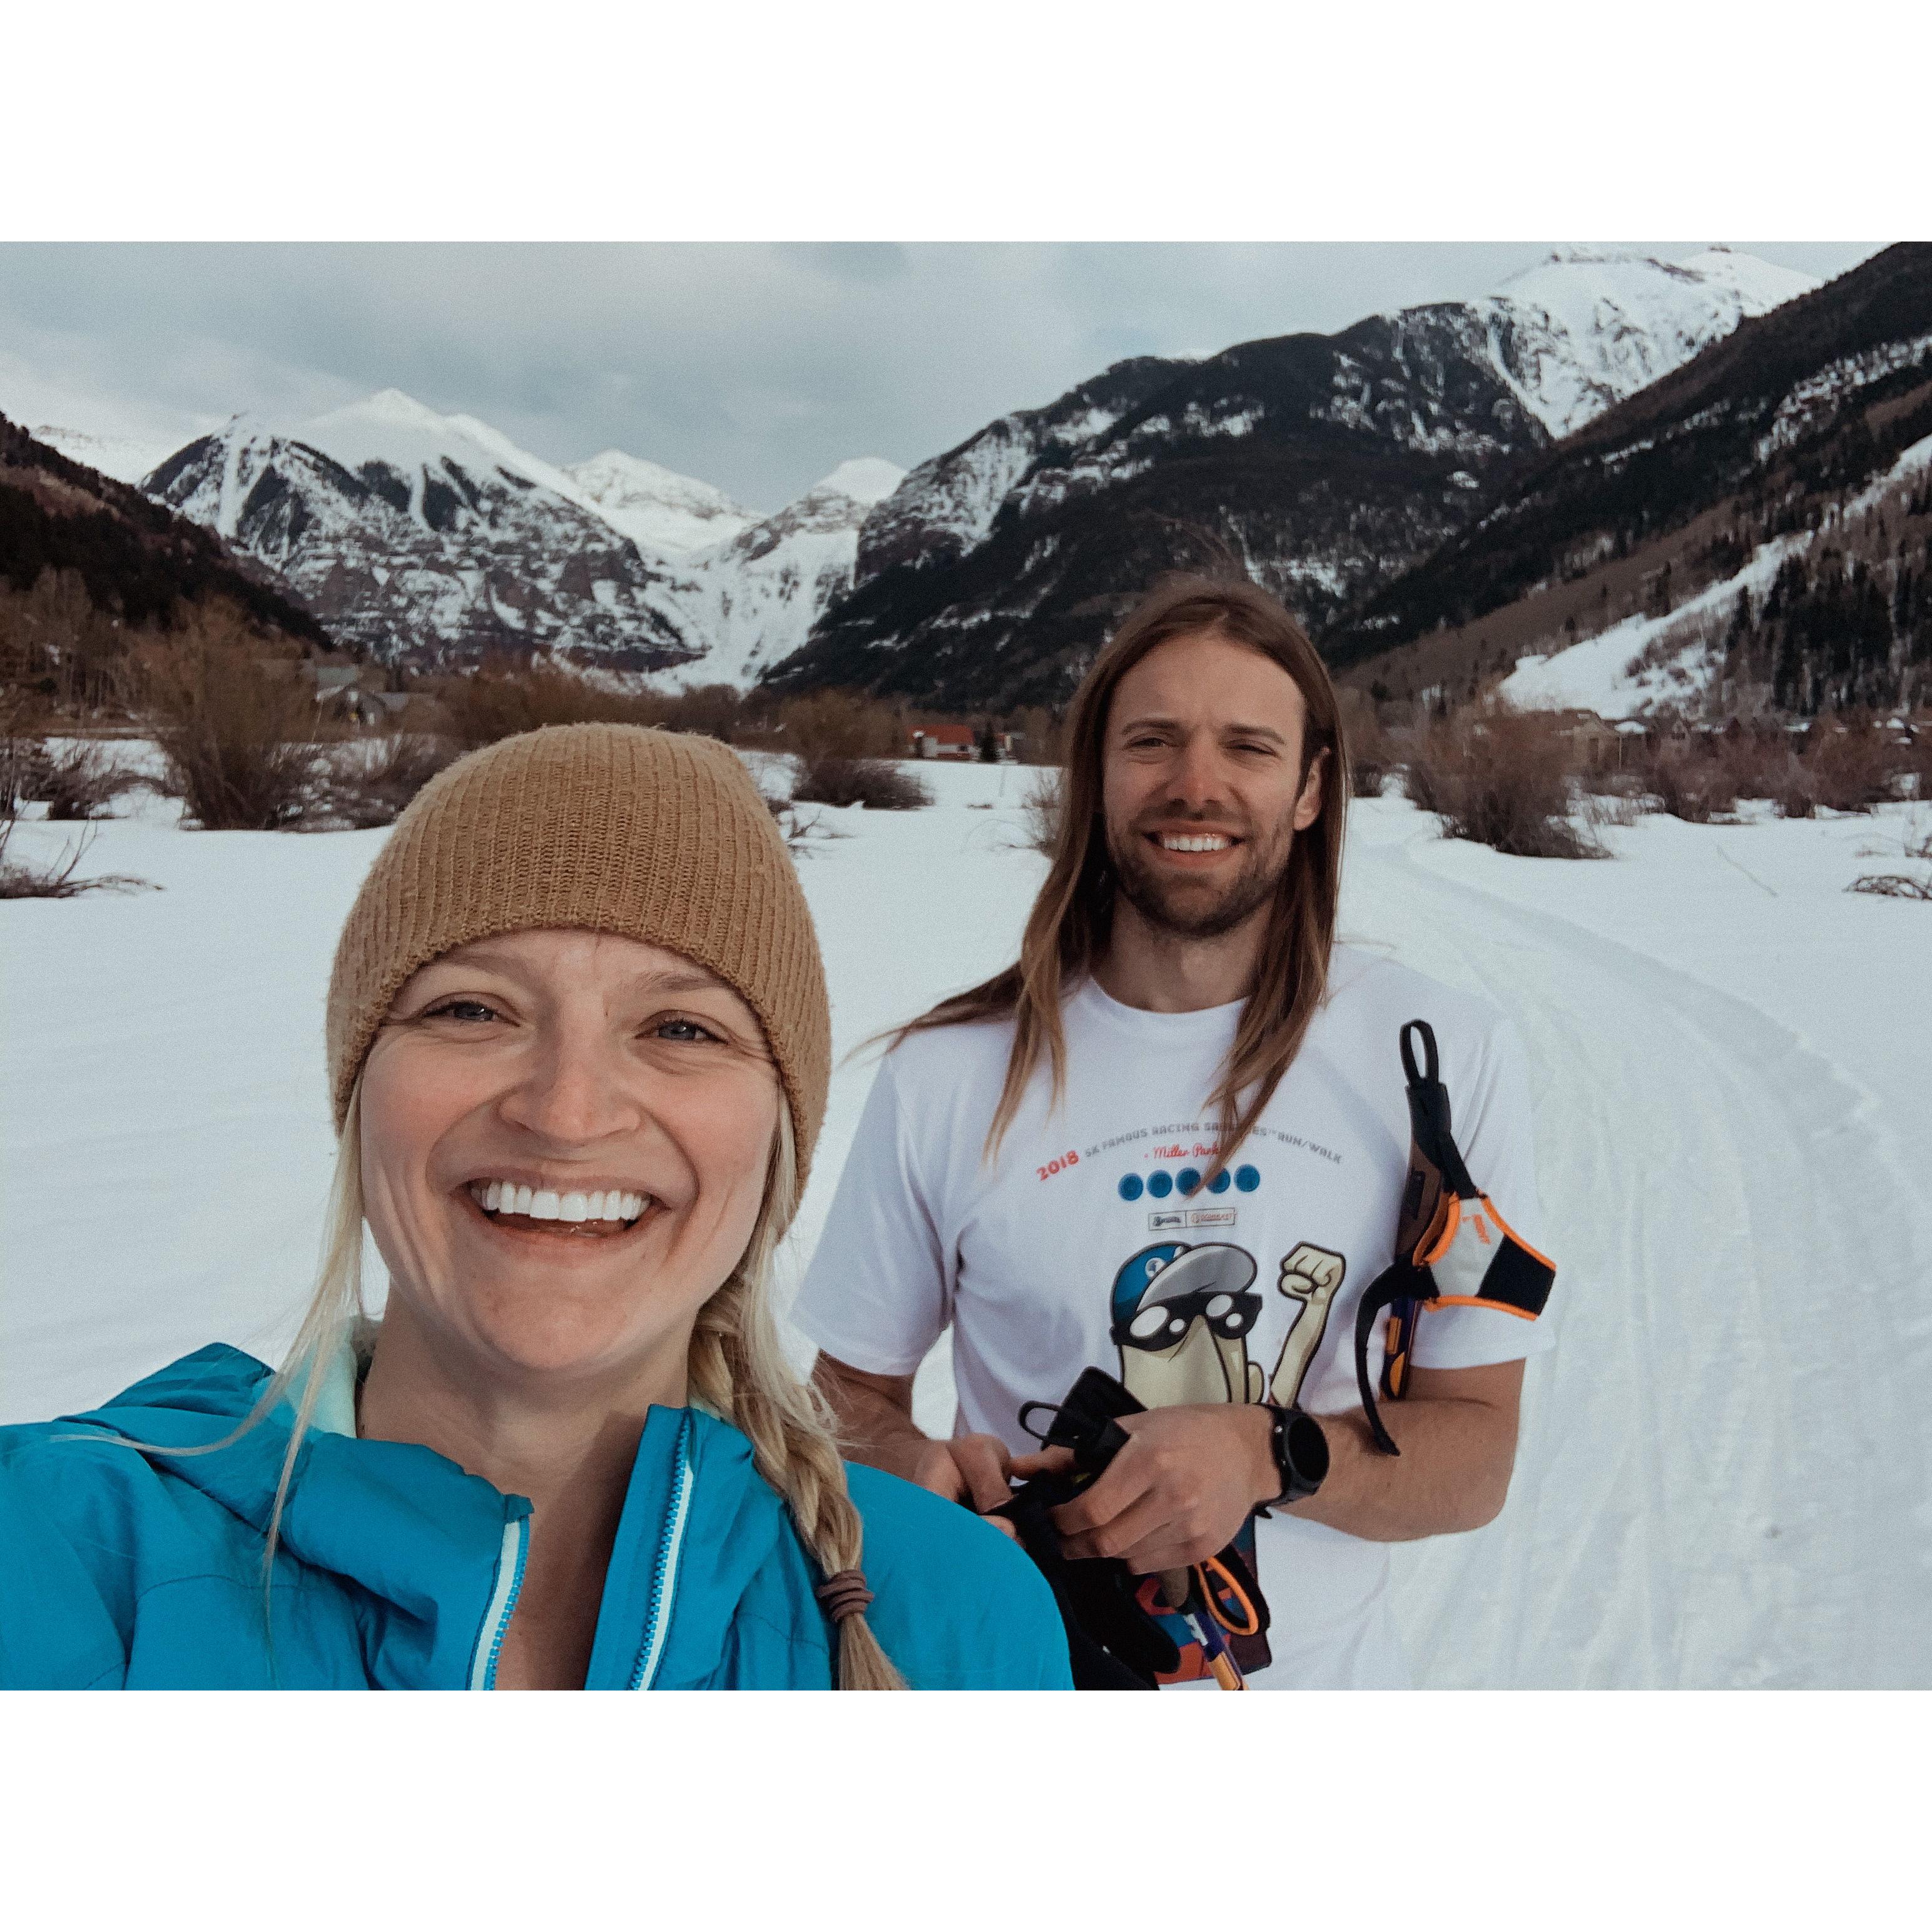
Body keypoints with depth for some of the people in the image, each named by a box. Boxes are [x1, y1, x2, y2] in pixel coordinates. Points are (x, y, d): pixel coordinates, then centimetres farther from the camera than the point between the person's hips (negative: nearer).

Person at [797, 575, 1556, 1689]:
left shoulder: (1451, 1058, -12)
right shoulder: (946, 1077, -13)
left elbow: (1475, 1456, -9)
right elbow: (851, 1392, -2)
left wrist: (1267, 1454, -26)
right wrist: (922, 1476, -22)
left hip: (1324, 1678, 0)